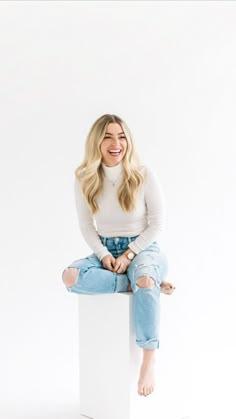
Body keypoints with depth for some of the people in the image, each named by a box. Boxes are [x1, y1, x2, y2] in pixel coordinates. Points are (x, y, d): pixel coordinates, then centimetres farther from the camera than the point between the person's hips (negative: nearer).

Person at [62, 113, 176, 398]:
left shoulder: (144, 175, -9)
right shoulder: (84, 179, -2)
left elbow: (157, 224, -6)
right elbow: (86, 227, 4)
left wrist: (128, 255, -16)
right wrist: (105, 255, -12)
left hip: (142, 249, -3)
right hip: (104, 251, 3)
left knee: (145, 281, -39)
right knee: (70, 276, -28)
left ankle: (149, 360, -28)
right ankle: (143, 282, -20)